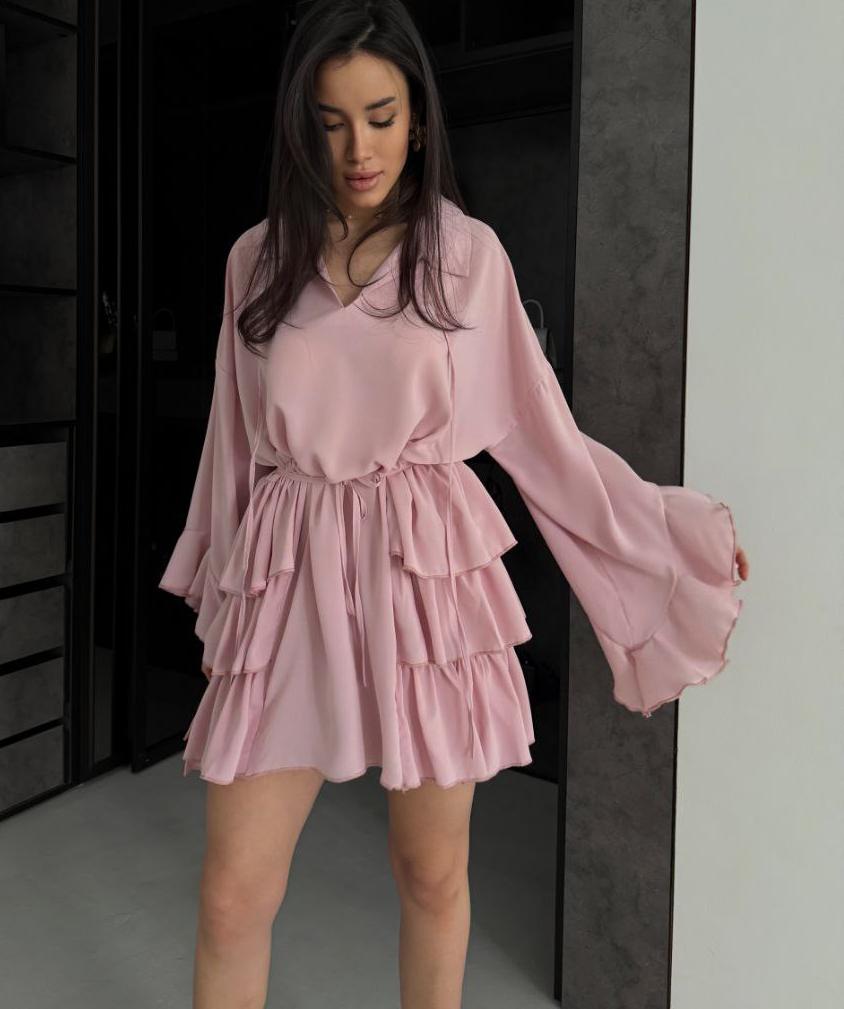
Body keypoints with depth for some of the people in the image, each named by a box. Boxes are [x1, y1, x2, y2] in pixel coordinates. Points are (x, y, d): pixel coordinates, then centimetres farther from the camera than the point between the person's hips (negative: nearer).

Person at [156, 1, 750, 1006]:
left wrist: (680, 529, 4)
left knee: (433, 876, 10)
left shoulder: (468, 254, 1)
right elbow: (233, 447, 14)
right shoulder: (259, 259, 7)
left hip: (428, 579, -1)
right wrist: (214, 603, 19)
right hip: (288, 583, 2)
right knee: (232, 896, 2)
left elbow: (539, 434, 5)